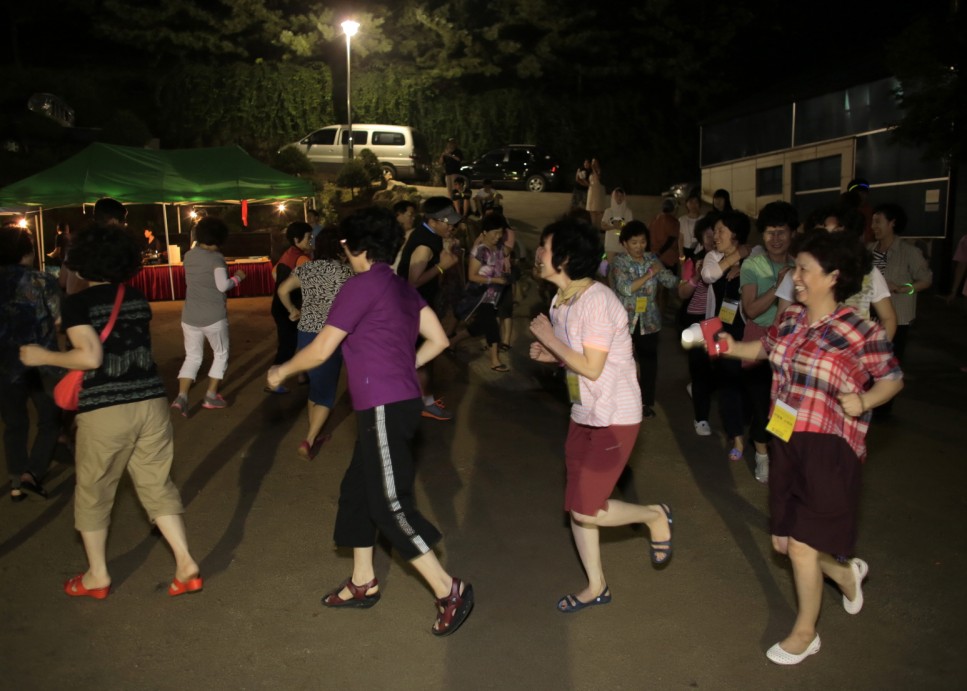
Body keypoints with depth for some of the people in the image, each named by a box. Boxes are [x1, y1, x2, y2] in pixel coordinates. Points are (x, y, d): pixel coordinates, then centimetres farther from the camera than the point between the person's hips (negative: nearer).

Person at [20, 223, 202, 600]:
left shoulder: (77, 303, -7)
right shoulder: (137, 298, 8)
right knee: (157, 485, 13)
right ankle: (186, 565, 9)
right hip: (150, 401, 5)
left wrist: (43, 357, -1)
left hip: (105, 411, -4)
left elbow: (91, 357, -16)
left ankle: (97, 576, 27)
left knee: (93, 493, 15)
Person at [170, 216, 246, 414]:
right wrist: (238, 277, -2)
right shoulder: (216, 257, -12)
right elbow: (222, 285, -18)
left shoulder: (189, 256, 7)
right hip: (214, 316, -5)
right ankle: (211, 396, 11)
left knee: (192, 357, 12)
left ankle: (181, 396, -6)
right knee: (221, 354, 13)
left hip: (190, 316, 5)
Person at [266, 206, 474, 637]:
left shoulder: (362, 285, -12)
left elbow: (320, 351, -8)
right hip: (399, 402, 9)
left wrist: (281, 371, 9)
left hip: (384, 409, -9)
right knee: (357, 490, 18)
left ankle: (449, 590, 2)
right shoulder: (403, 288, 14)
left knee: (391, 504, -4)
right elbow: (438, 340, 13)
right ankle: (363, 583, 30)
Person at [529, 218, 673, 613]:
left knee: (586, 511, -9)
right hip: (583, 416, 9)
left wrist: (549, 339, -16)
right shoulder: (561, 302, 6)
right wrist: (549, 355, -2)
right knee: (576, 507, 12)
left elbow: (591, 368, -24)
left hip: (614, 418, -9)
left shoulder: (597, 301, -22)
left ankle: (654, 516, 18)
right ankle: (596, 587, 30)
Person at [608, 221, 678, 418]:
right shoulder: (619, 262, -11)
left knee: (649, 361, 10)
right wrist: (650, 273, -25)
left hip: (648, 320, 4)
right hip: (624, 321, -3)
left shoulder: (652, 258, 1)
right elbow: (625, 288, -24)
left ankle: (646, 402, 26)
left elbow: (670, 281, -4)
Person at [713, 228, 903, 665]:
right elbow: (768, 347, 20)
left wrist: (864, 401, -21)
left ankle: (805, 633, 26)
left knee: (802, 547, 0)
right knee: (782, 542, 15)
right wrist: (735, 348, 3)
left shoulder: (862, 333, -16)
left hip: (829, 450, -7)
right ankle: (847, 573, 46)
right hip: (786, 444, 7)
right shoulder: (791, 318, 1)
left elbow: (893, 379, -4)